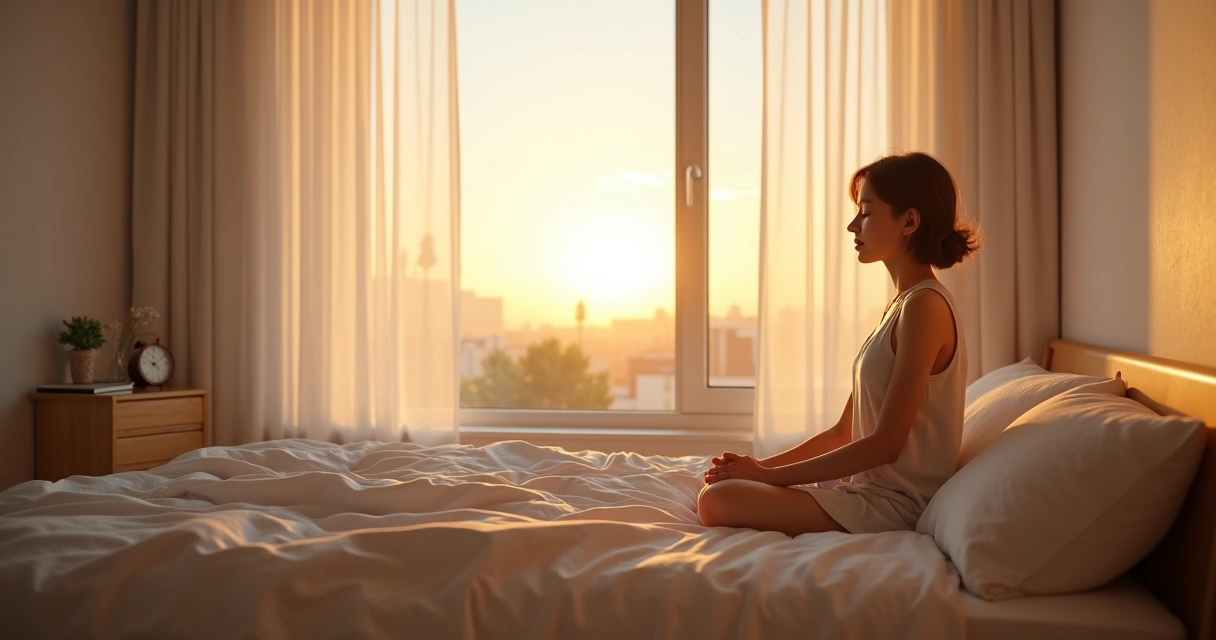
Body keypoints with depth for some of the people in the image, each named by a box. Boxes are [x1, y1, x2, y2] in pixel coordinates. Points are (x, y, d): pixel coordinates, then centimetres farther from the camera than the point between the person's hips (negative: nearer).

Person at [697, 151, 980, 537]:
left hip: (894, 503, -9)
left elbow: (885, 444, -20)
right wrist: (762, 466, 3)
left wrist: (770, 474, -15)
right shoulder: (901, 306, 15)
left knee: (718, 500, -22)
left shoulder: (925, 305, -16)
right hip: (870, 486, 10)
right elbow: (844, 433, 14)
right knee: (717, 485, 10)